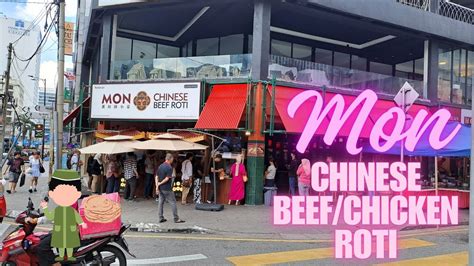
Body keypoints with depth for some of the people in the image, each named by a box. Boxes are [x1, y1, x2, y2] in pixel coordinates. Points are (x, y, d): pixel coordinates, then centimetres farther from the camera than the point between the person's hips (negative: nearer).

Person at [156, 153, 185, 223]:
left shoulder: (160, 166, 8)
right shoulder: (169, 167, -16)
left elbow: (156, 177, 7)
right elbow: (167, 178, -21)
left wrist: (157, 186, 5)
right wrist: (160, 183, -7)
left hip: (160, 188, 8)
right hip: (167, 188, -8)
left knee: (161, 202, 12)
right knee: (173, 203, 0)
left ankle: (161, 218, 16)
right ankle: (176, 219, 3)